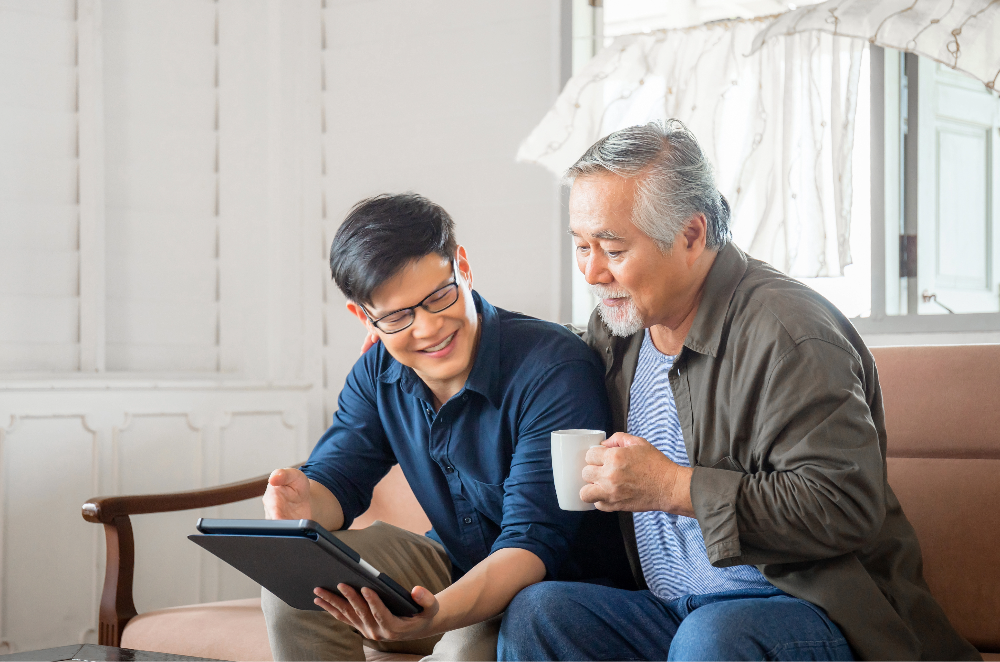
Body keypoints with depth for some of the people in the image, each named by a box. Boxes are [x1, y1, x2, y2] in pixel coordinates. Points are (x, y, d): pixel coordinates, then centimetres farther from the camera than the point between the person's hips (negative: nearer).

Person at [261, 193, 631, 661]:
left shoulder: (556, 371, -24)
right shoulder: (378, 373, -2)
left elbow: (534, 543, -29)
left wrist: (437, 614, -47)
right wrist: (302, 505, -29)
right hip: (458, 568, 7)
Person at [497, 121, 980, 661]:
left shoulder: (788, 334, -16)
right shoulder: (612, 328, 10)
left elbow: (846, 506, -24)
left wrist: (674, 487, -22)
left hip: (810, 612, -6)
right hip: (670, 611, 7)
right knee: (534, 612, -17)